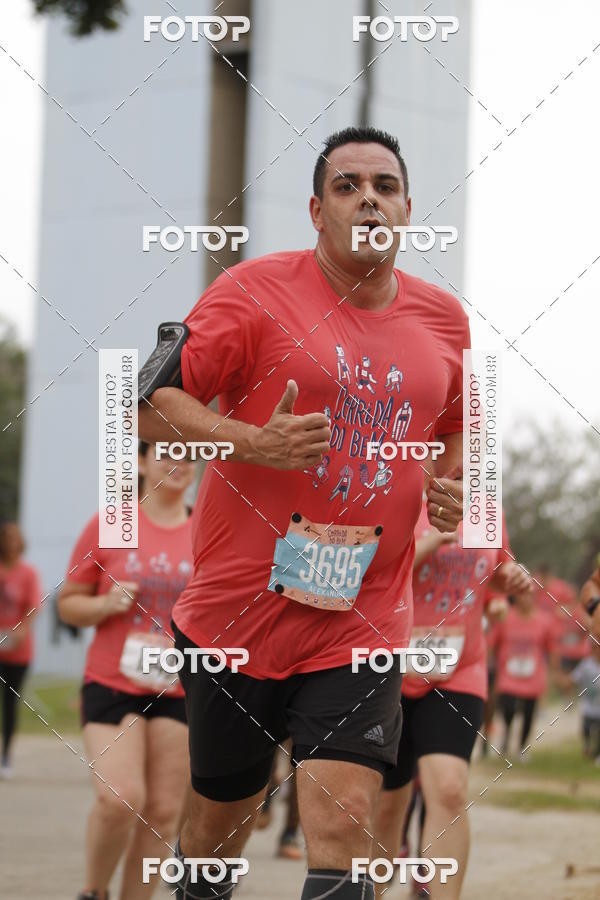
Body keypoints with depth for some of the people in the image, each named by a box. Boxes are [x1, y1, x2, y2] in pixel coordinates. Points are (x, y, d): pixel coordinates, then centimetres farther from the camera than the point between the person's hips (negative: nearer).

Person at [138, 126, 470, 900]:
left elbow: (456, 427, 27)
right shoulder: (255, 291, -5)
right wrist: (252, 442, -23)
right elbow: (148, 405, -8)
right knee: (218, 822, 11)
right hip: (237, 612, -2)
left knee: (345, 823, -13)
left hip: (362, 624, 2)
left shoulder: (443, 319, 9)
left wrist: (454, 488, 5)